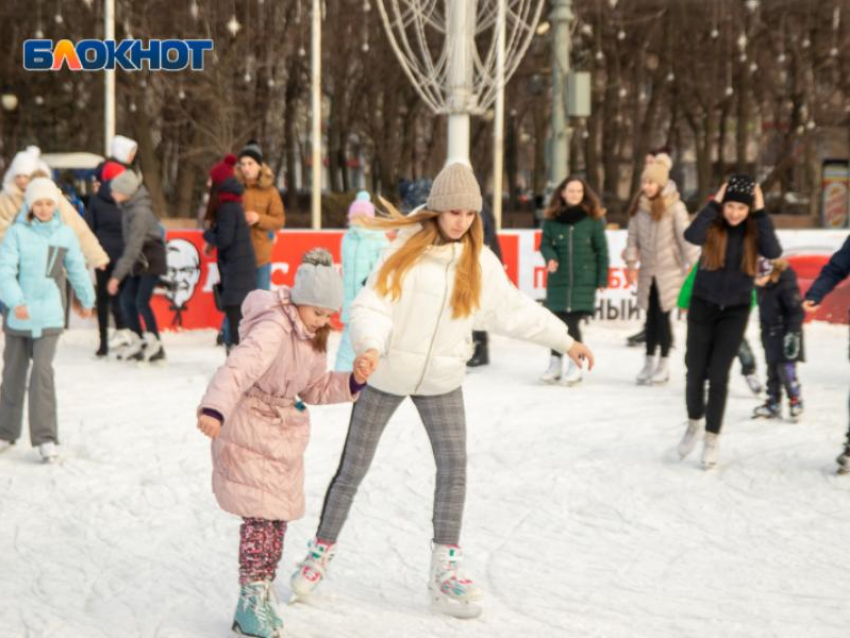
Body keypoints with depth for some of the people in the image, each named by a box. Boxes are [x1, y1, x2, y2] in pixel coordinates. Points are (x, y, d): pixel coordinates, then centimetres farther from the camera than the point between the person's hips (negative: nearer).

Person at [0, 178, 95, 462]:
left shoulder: (65, 234, 0)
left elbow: (77, 269, 14)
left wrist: (87, 300, 25)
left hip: (49, 316, 0)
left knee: (42, 372, -13)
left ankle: (46, 437, -9)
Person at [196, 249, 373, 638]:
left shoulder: (312, 336, 5)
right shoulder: (274, 328, -24)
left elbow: (314, 388, 13)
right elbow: (239, 367, -40)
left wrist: (352, 382, -5)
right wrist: (215, 409, -56)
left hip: (284, 434, 9)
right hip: (248, 430, -9)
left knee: (279, 514, 12)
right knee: (261, 514, -9)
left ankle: (263, 593, 24)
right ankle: (252, 601, 0)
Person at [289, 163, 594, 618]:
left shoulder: (479, 260, -2)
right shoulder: (406, 249, -12)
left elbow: (515, 310, 8)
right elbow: (371, 305, -16)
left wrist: (565, 341, 8)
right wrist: (369, 346, -34)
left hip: (441, 380, 3)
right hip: (385, 375, -2)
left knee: (454, 467, -6)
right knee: (352, 470, 6)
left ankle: (445, 572, 4)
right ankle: (320, 553, 24)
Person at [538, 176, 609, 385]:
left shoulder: (593, 218, -1)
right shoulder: (552, 218, 2)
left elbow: (601, 249, 2)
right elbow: (545, 242, 9)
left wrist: (602, 278, 1)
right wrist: (550, 257, -13)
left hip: (584, 279, -2)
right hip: (559, 278, 2)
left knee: (572, 322, -8)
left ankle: (576, 365, 7)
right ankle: (555, 363, 21)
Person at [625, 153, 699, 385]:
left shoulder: (674, 206, -12)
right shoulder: (638, 206, 3)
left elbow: (685, 237, -11)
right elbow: (633, 235, 6)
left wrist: (692, 267, -10)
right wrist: (631, 262, 1)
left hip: (669, 270, -4)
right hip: (647, 271, 4)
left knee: (662, 316, -2)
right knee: (651, 316, 10)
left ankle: (664, 364, 11)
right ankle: (649, 362, 19)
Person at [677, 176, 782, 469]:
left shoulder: (754, 231, -6)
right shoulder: (712, 226, -9)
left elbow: (774, 252, -25)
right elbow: (691, 236, -31)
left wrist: (761, 214, -23)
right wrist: (714, 205, -27)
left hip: (736, 310, 0)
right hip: (703, 305, 0)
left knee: (718, 375, -4)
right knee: (696, 372, 3)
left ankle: (711, 440, 8)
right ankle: (694, 423, 30)